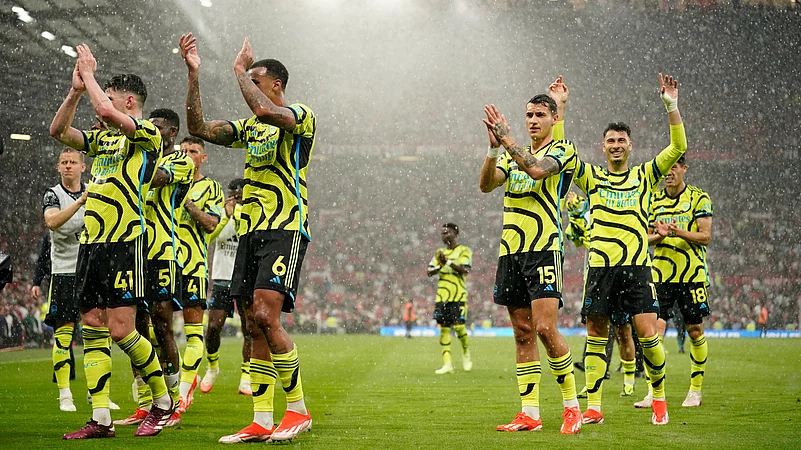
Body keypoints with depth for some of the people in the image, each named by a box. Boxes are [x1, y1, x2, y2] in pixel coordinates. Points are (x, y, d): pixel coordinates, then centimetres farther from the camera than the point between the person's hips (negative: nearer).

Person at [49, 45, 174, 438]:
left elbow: (107, 112, -21)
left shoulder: (147, 134, -5)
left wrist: (90, 74, -7)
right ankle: (101, 419, 5)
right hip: (90, 244, 8)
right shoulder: (103, 138, 19)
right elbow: (58, 130, 16)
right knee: (92, 327, 3)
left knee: (121, 330, -11)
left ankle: (163, 401, 8)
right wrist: (76, 88, 6)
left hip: (124, 243, -8)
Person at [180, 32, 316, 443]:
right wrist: (193, 75, 8)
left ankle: (298, 410, -10)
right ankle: (261, 423, 5)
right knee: (255, 327, 3)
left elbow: (265, 111, -25)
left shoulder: (301, 116, -4)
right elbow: (200, 129, 14)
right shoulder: (251, 127, 21)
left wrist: (241, 69, -10)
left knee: (266, 316, -20)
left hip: (285, 229, -8)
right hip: (251, 232, 8)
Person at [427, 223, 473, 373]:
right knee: (444, 328, 0)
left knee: (458, 325, -11)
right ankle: (447, 364, 0)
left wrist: (448, 262, -20)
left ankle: (466, 352, 17)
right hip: (442, 296, 5)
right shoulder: (440, 252, 16)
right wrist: (440, 265, -11)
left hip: (458, 295, -5)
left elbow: (465, 270, -13)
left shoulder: (464, 251, 1)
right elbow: (429, 272, 8)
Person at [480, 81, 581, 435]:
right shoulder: (514, 155, 19)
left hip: (544, 249, -6)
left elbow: (537, 169, -21)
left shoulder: (562, 150, 1)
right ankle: (529, 414, 7)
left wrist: (507, 139, -15)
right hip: (511, 251, 6)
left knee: (545, 328, -16)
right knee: (523, 333, 5)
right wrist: (494, 148, -12)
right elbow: (486, 184, 2)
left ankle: (572, 406, -4)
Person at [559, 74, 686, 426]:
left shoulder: (644, 176, 10)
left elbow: (678, 148, 1)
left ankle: (659, 397, 11)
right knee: (596, 337, 2)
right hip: (599, 267, 1)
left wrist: (671, 106, -7)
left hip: (637, 267, -1)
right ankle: (593, 408, 7)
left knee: (648, 335, -9)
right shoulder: (591, 177, 11)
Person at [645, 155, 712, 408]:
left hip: (692, 273, -2)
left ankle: (695, 390, 18)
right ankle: (653, 392, -7)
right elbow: (647, 237, 13)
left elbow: (706, 237, -7)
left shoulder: (699, 198, -1)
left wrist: (679, 232, -23)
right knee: (655, 329, -9)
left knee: (695, 331, 5)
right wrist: (659, 235, -11)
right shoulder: (654, 200, 11)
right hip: (661, 274, 2)